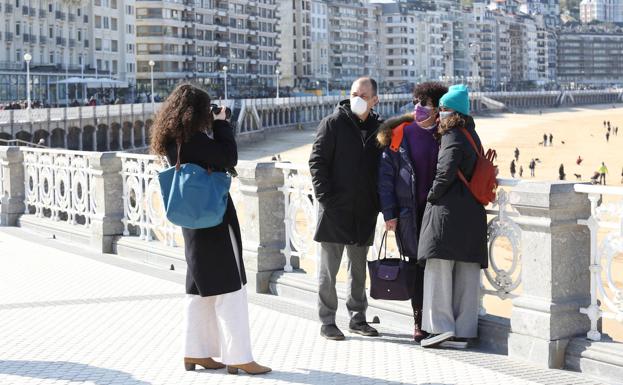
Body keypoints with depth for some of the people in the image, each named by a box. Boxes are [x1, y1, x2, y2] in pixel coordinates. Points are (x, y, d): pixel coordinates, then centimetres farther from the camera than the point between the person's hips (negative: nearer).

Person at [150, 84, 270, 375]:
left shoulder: (173, 141, 7)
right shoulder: (193, 140, -21)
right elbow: (228, 157, -24)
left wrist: (214, 127, 5)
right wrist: (222, 124, -11)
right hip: (214, 220, -9)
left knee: (200, 287, 15)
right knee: (229, 288, -4)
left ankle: (195, 352, 20)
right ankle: (238, 357, -1)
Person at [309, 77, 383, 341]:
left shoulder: (379, 128, 8)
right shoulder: (333, 124, -4)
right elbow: (317, 161, -7)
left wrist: (380, 202, 5)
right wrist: (325, 197, -14)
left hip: (364, 211, 4)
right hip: (335, 209, -4)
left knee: (359, 269, 13)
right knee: (329, 269, 2)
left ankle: (357, 318, 23)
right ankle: (327, 321, 9)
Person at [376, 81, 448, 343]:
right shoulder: (399, 134, 2)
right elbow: (385, 175, 3)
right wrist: (389, 213, -3)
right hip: (409, 211, -1)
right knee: (417, 264, 3)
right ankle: (419, 322, 12)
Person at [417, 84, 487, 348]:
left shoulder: (452, 137, -9)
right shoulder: (473, 136, 17)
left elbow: (445, 172, -18)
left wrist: (432, 196, -4)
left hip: (447, 209, -8)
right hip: (472, 213, 8)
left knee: (439, 265, -4)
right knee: (466, 272, 7)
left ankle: (441, 325, -8)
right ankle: (463, 331, 9)